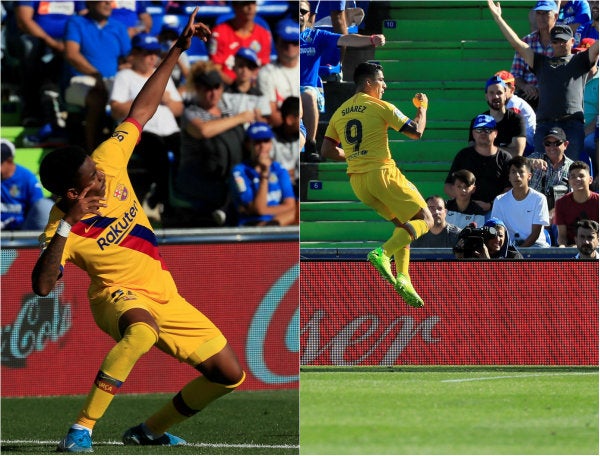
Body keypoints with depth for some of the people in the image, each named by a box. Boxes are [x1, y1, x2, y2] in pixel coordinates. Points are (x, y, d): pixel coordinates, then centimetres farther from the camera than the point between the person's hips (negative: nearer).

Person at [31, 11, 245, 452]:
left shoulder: (108, 161, -8)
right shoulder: (64, 228, -22)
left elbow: (141, 111, 2)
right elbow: (42, 286, -34)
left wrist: (178, 51, 1)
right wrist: (67, 225, -39)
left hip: (165, 298, 7)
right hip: (120, 296, -7)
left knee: (230, 375, 3)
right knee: (142, 329, -45)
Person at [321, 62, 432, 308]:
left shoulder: (340, 113, 13)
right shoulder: (380, 107, -5)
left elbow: (327, 151, 13)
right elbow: (416, 131, -6)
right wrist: (422, 107, 11)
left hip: (357, 181, 7)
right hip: (382, 172, -7)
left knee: (403, 224, 21)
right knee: (425, 220, 0)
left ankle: (403, 278, 5)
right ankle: (382, 253, -22)